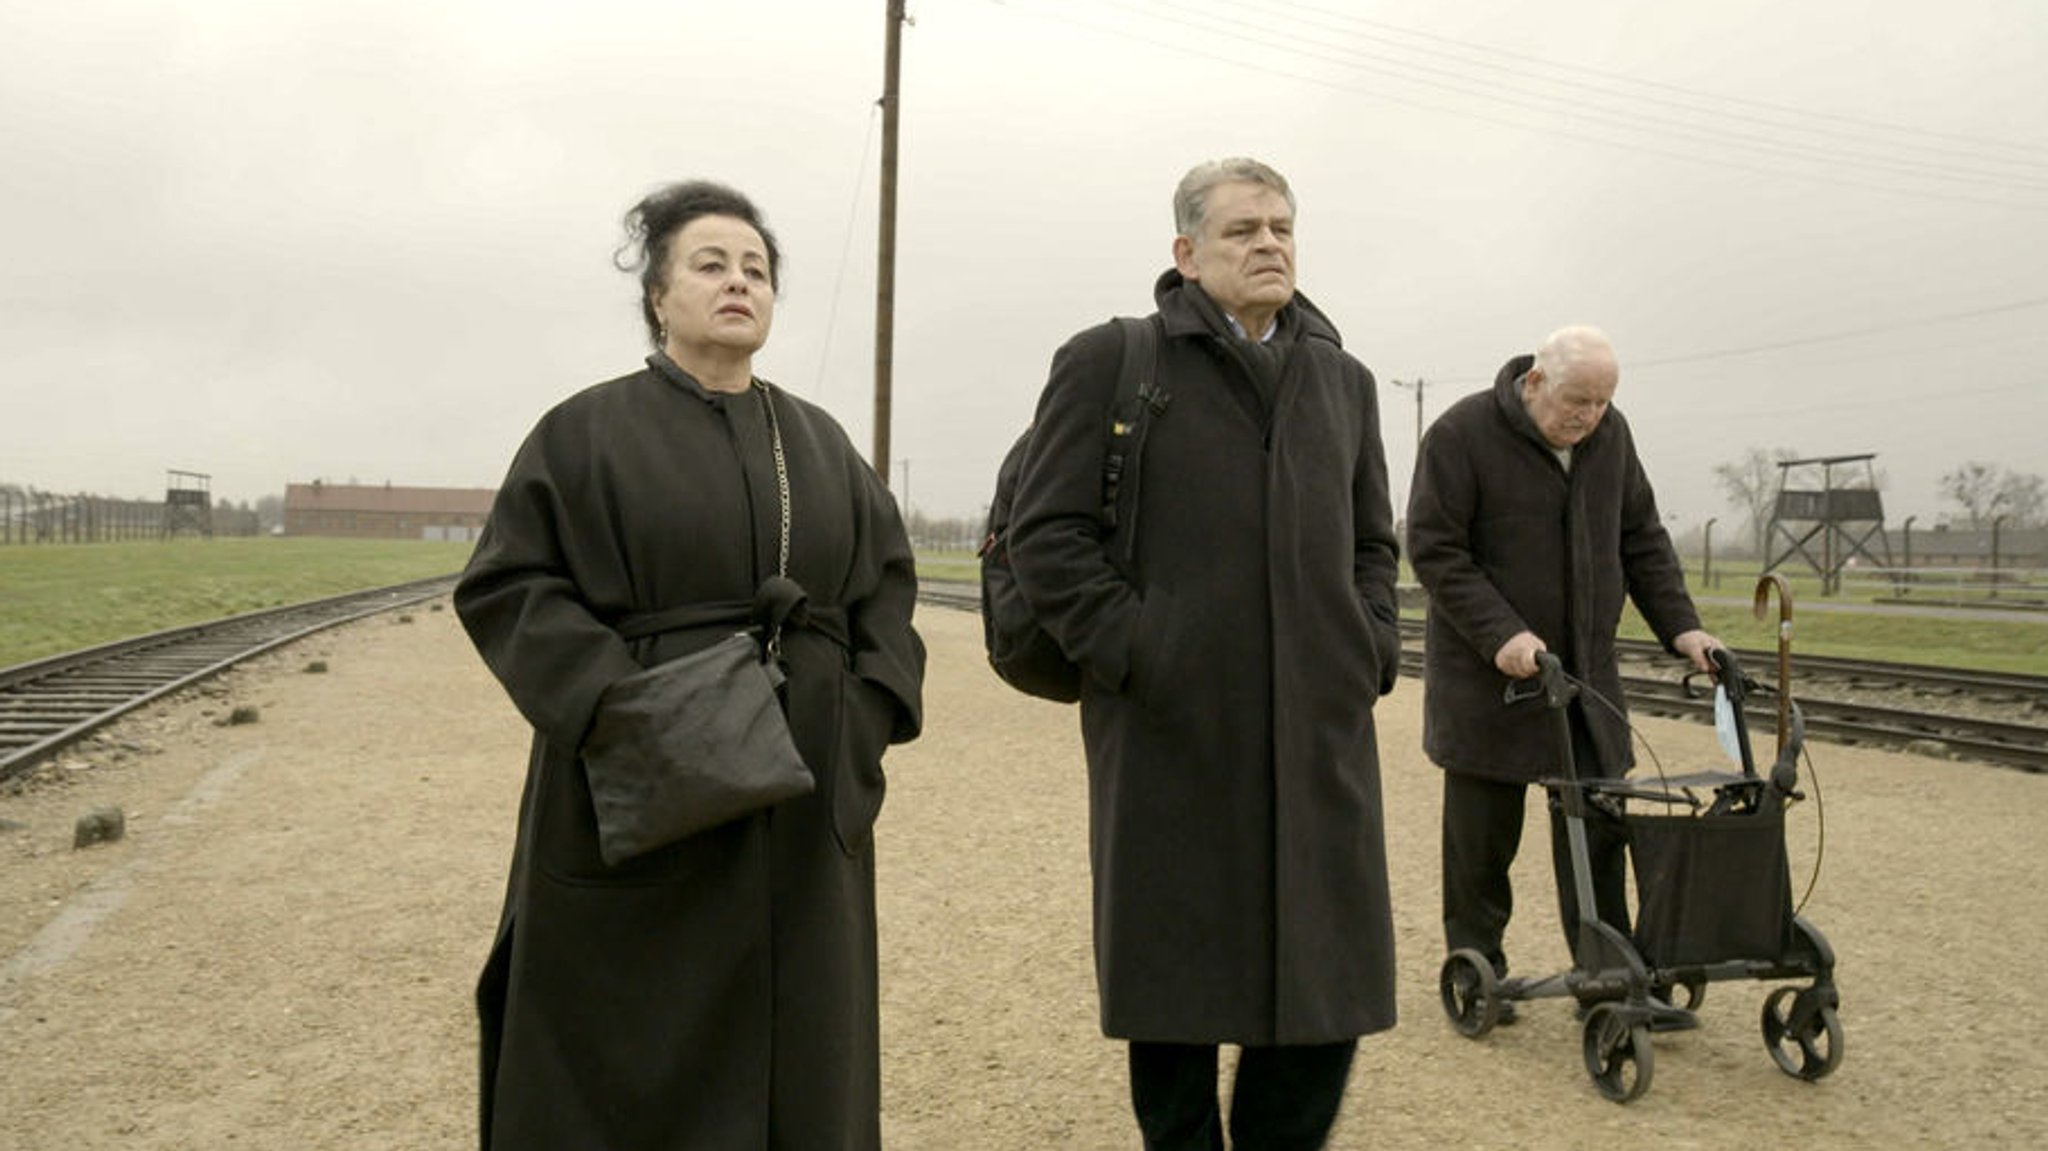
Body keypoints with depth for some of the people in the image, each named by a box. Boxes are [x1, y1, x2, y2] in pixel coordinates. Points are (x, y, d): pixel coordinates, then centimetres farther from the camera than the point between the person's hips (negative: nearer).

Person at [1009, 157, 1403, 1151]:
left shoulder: (1343, 381, 16)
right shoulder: (1109, 363, 0)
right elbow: (1045, 534, -4)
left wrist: (1371, 649, 8)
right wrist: (1135, 652, -12)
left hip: (1321, 736, 4)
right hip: (1172, 737, -4)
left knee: (1329, 987, 8)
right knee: (1174, 993, 8)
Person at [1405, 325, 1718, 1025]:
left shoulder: (1610, 436, 5)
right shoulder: (1462, 435, -13)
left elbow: (1642, 539, 13)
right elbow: (1433, 550, -15)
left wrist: (1680, 627, 2)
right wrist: (1501, 634, -24)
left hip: (1585, 673, 5)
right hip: (1487, 674, -5)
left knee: (1598, 830, 4)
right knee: (1482, 836, 5)